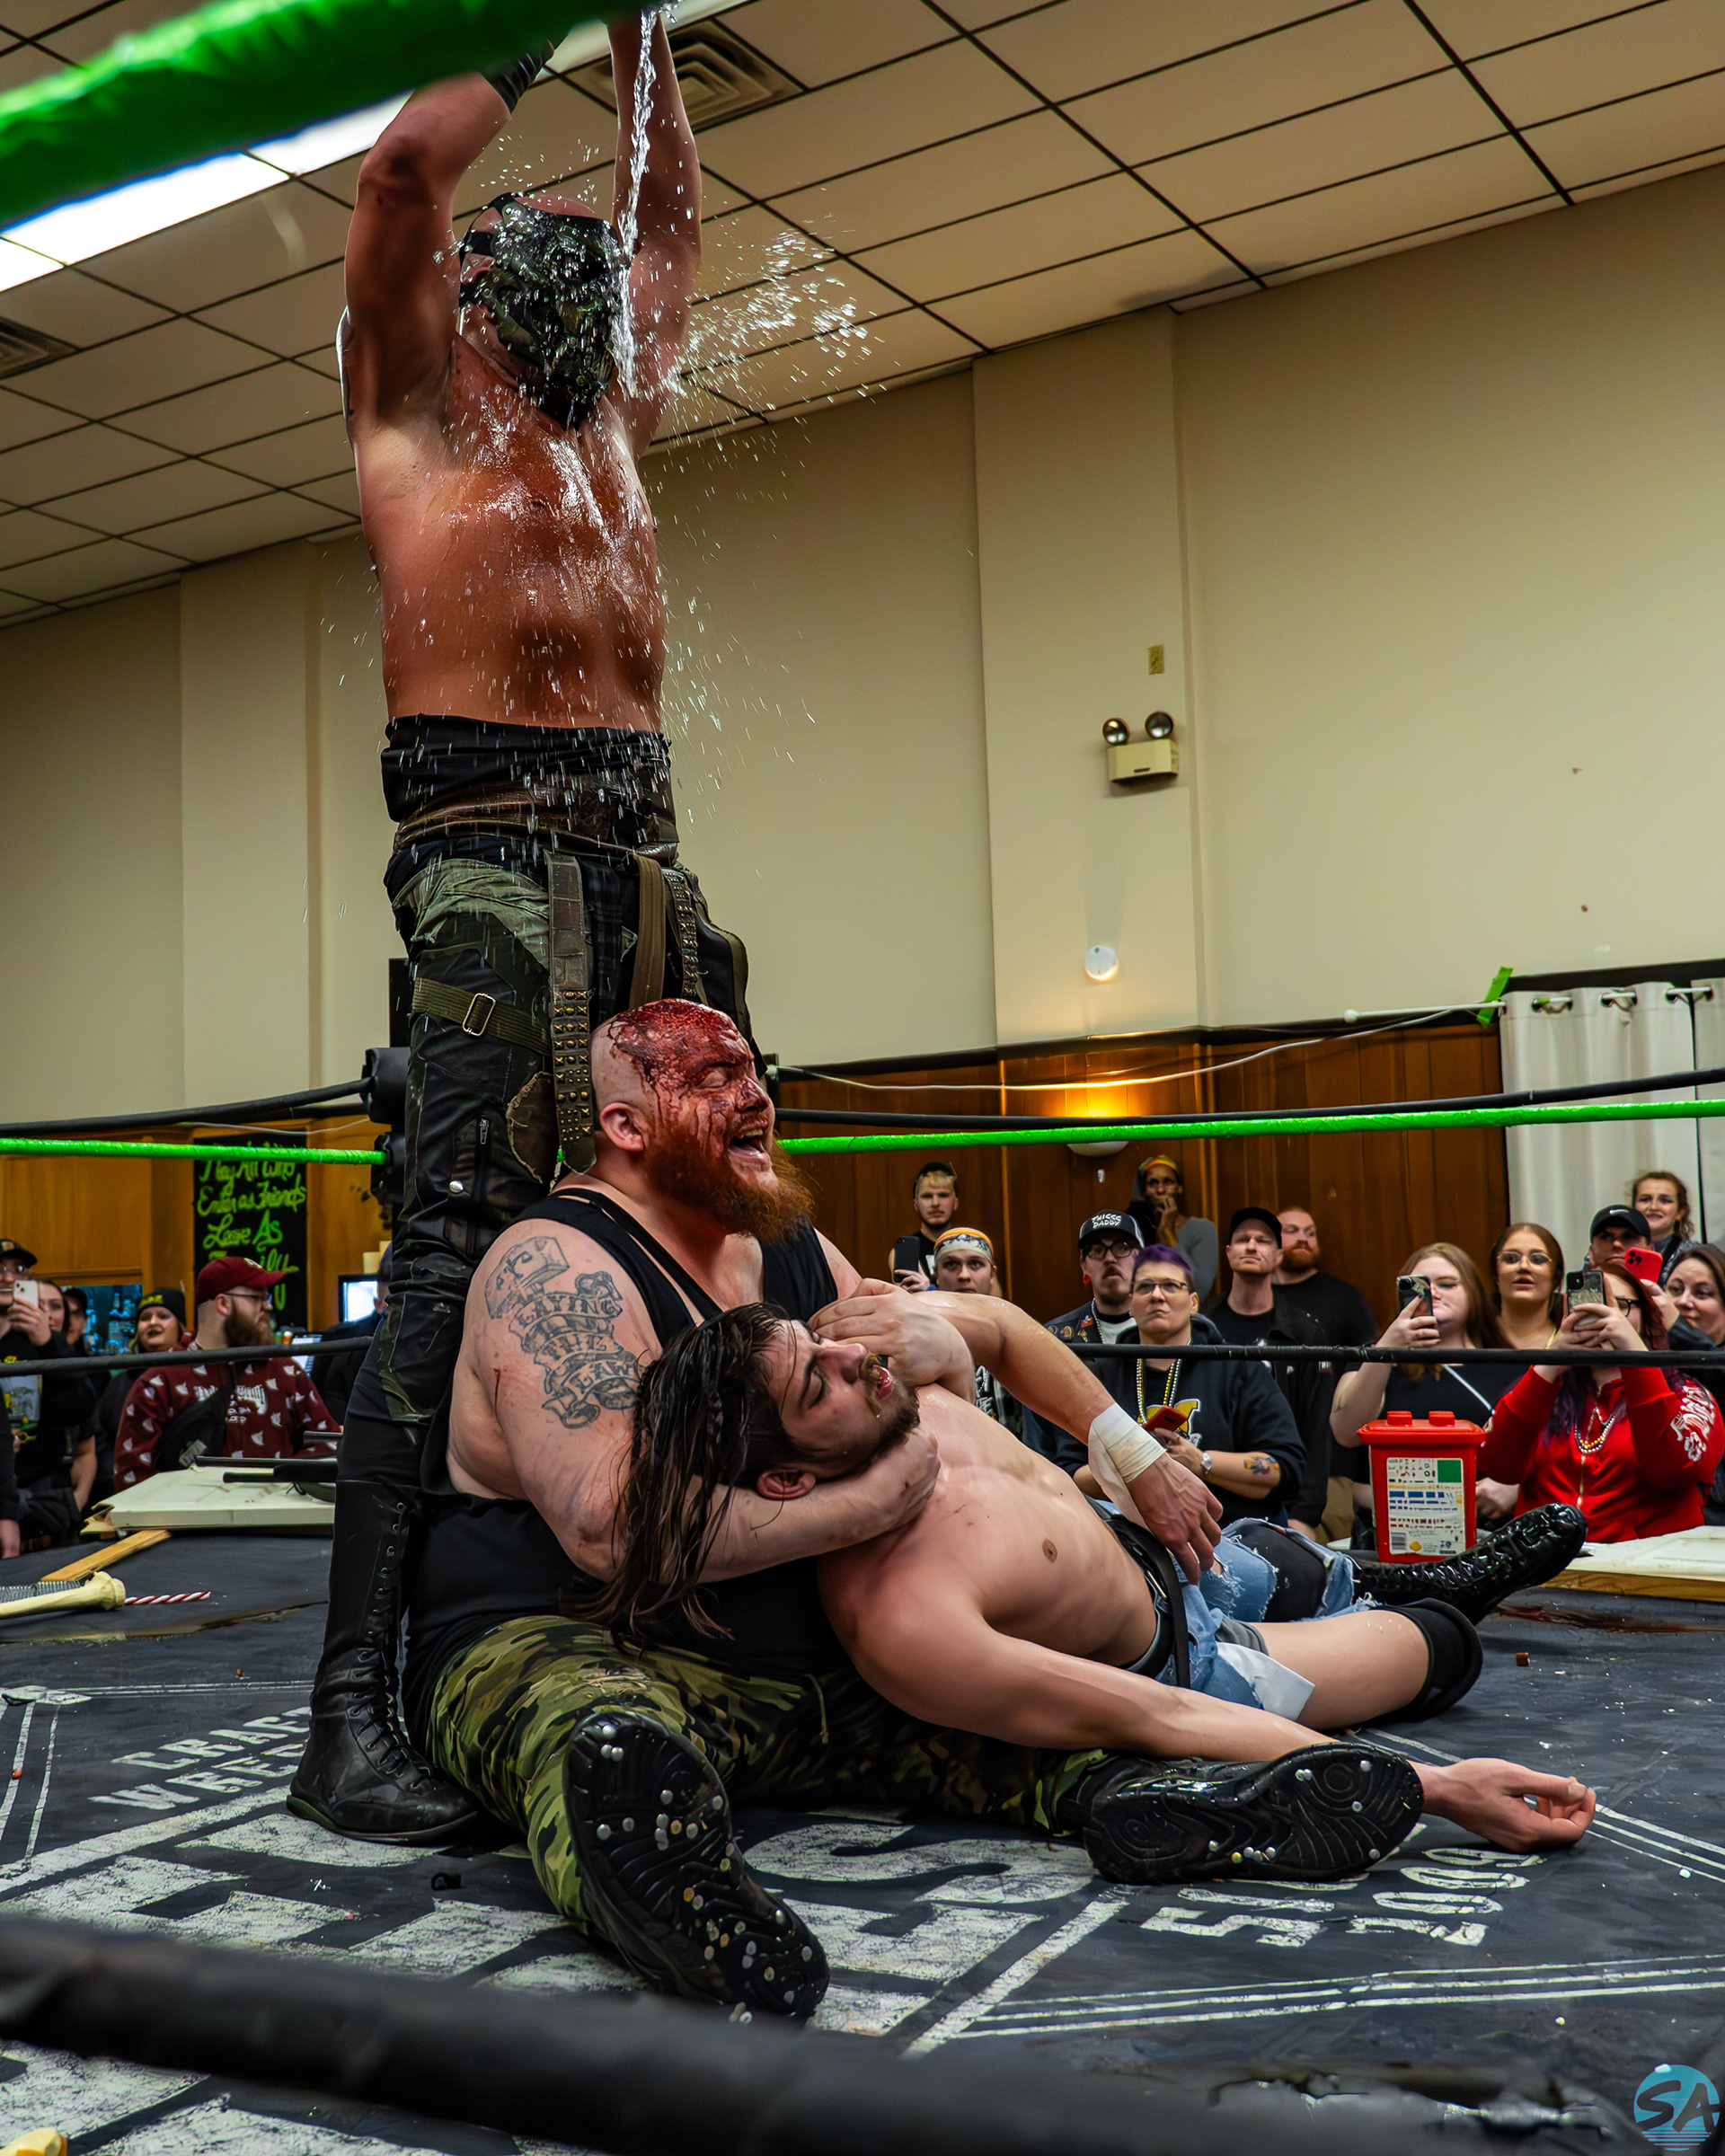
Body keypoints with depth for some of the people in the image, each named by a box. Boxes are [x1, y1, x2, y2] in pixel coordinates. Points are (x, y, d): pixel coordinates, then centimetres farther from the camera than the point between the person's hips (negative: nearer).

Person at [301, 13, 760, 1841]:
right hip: (495, 856, -7)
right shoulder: (414, 395, 14)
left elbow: (670, 215, 41)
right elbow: (409, 158, 3)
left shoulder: (611, 408, 29)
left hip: (647, 862, 7)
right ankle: (353, 1704, -13)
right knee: (457, 1250, -16)